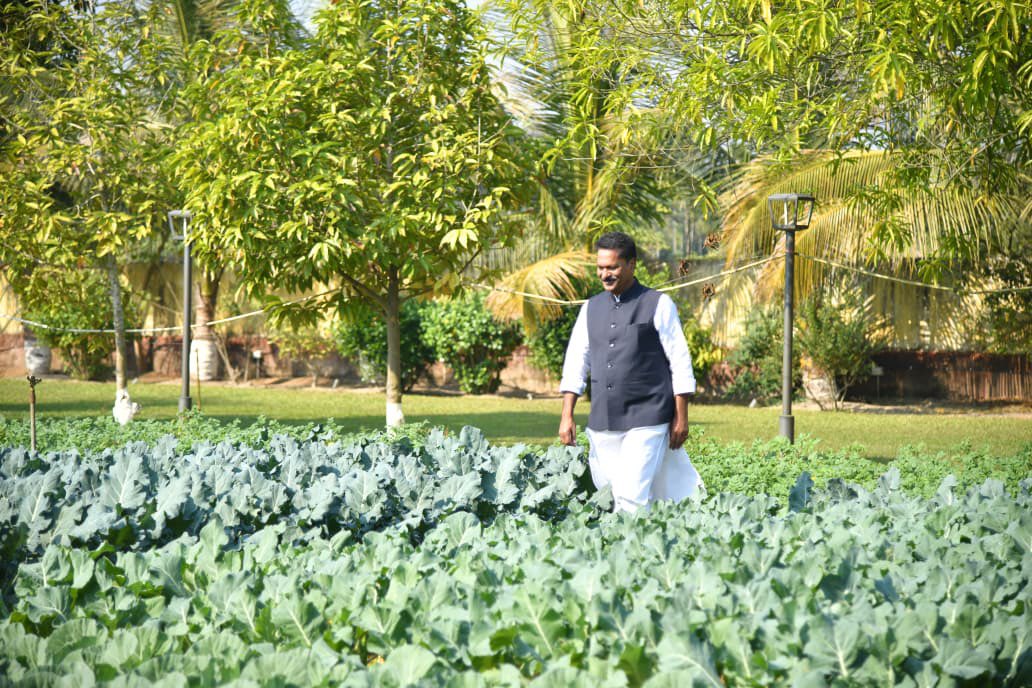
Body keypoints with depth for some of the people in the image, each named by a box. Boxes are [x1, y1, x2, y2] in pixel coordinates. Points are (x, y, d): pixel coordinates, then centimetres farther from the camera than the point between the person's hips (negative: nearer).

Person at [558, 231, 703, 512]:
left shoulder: (659, 305, -1)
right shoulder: (591, 308, 13)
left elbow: (680, 363, -1)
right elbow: (576, 362, 12)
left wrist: (681, 417, -5)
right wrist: (567, 415, 4)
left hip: (646, 421, -5)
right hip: (602, 424, 5)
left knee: (632, 495, -14)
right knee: (607, 495, 5)